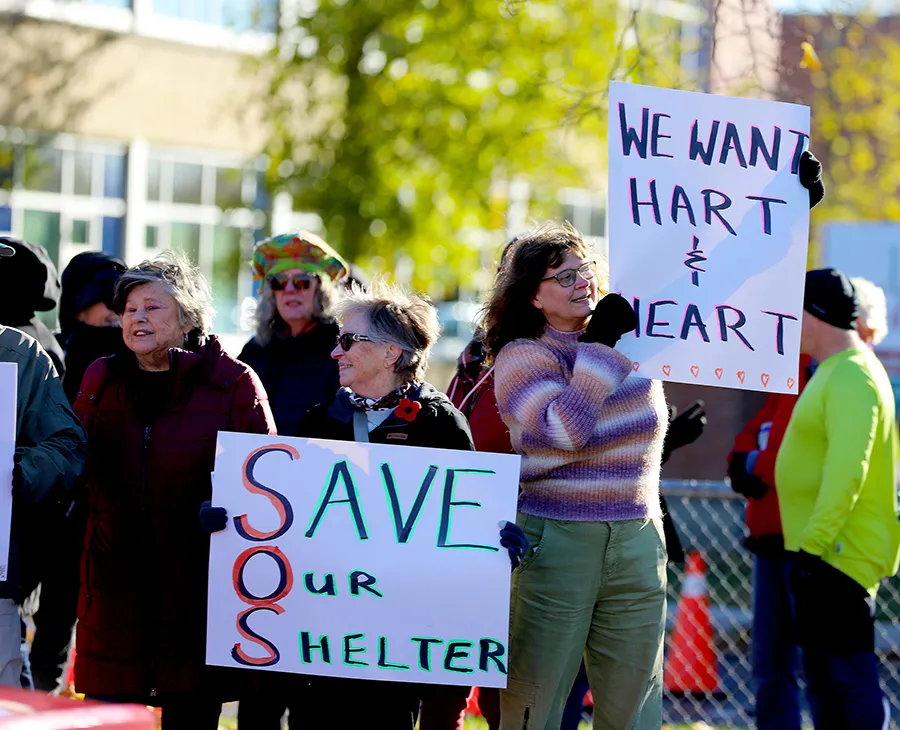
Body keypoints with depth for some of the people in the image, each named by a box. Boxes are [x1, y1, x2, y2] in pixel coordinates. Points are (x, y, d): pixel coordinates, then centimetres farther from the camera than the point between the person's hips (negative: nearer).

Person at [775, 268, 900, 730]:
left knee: (849, 675, -11)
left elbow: (848, 469, -25)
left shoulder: (851, 376, -16)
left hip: (839, 553, -11)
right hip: (818, 549, 11)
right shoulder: (833, 371, 17)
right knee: (822, 678, 14)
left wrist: (816, 540, -28)